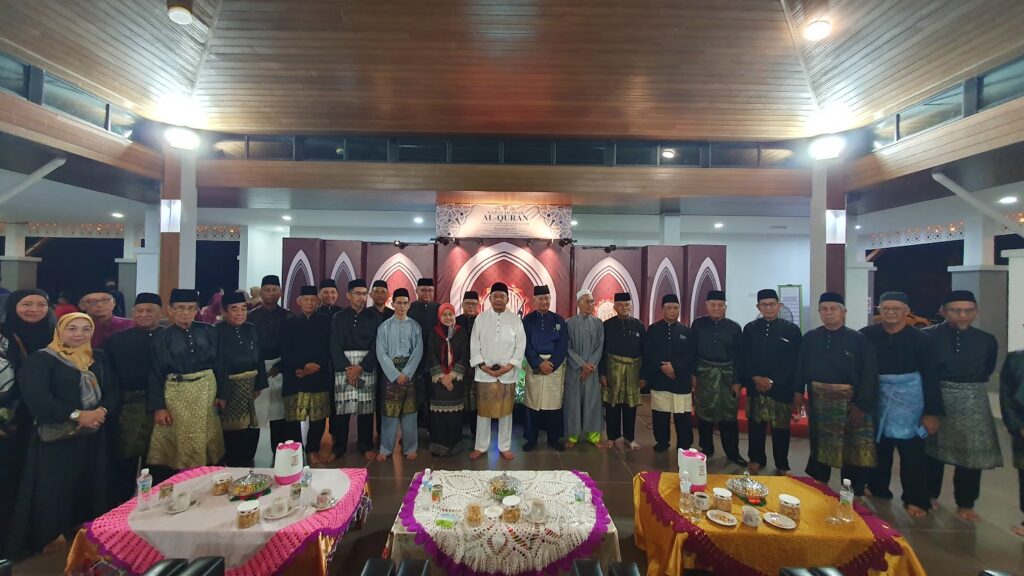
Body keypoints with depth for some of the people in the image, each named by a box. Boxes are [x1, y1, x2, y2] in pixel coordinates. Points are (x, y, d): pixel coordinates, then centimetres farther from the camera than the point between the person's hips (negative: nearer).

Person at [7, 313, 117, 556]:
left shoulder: (98, 358, 10)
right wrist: (76, 415, -20)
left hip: (93, 435, 5)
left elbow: (113, 390, 7)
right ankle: (50, 536, 19)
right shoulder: (40, 359, -6)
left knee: (90, 483, 11)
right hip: (57, 436, -4)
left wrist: (102, 411, -12)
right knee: (53, 485, 2)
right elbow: (36, 398, -15)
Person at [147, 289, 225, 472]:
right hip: (177, 394, -2)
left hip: (206, 391, 2)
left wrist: (221, 393, 2)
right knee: (180, 440, 6)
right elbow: (155, 373, -4)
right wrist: (158, 406, -8)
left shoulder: (208, 331, 0)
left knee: (204, 439, 11)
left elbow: (218, 363, 4)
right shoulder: (161, 337, -4)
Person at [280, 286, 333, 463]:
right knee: (293, 417, 2)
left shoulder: (325, 321, 9)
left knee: (319, 416, 3)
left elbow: (329, 348, 4)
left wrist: (317, 366, -10)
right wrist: (303, 366, -12)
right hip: (295, 376, 0)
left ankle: (313, 450, 18)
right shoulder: (288, 322, 8)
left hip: (319, 376, 1)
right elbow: (285, 351, 0)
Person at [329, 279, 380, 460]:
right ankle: (339, 446, 14)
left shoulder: (374, 317, 4)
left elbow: (376, 345, -1)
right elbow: (335, 346, 0)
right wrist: (346, 367, -11)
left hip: (367, 366, 0)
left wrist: (361, 367, -10)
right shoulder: (339, 318, 6)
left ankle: (365, 445, 15)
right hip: (343, 365, 0)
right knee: (341, 405, -1)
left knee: (366, 405, 2)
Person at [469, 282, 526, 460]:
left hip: (508, 373, 0)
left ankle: (505, 447, 23)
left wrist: (509, 365, -11)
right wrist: (482, 365, -9)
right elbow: (474, 344, 2)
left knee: (506, 411, 9)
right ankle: (481, 446, 22)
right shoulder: (481, 318, 3)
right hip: (484, 373, 0)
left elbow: (521, 346, -1)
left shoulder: (515, 320, 2)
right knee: (483, 410, 8)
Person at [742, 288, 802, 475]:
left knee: (781, 428, 7)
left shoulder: (792, 329, 1)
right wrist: (756, 378, -11)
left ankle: (782, 465, 23)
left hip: (782, 388, -1)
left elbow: (794, 362, -3)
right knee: (755, 425, 8)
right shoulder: (750, 329, 7)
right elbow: (745, 358, 4)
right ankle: (756, 459, 24)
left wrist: (772, 382, -9)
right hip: (755, 386, 2)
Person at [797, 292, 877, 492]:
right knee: (819, 443, 17)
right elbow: (800, 366, 5)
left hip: (849, 402, -3)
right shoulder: (809, 338, 2)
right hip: (818, 400, 3)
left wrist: (862, 404, -14)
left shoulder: (858, 339, -7)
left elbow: (869, 374, -9)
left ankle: (854, 493, 22)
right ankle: (818, 487, 34)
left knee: (853, 448, 6)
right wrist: (798, 391, -1)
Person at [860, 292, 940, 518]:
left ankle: (916, 500, 19)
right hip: (877, 398, 1)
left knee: (912, 451, 4)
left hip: (908, 399, -1)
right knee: (878, 448, 14)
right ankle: (877, 490, 30)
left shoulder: (919, 339, -5)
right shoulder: (867, 335, -3)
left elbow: (930, 377, -3)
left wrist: (932, 412, -5)